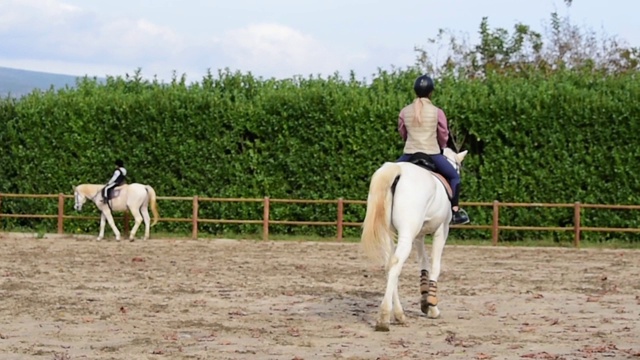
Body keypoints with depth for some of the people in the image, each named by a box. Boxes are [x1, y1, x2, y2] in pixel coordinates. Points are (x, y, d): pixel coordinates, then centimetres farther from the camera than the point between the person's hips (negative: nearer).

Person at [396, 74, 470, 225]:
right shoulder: (437, 112, -4)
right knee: (454, 176, 16)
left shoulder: (404, 111, 2)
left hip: (409, 154, 2)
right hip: (432, 155, -2)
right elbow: (444, 136, 7)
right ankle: (455, 211, 8)